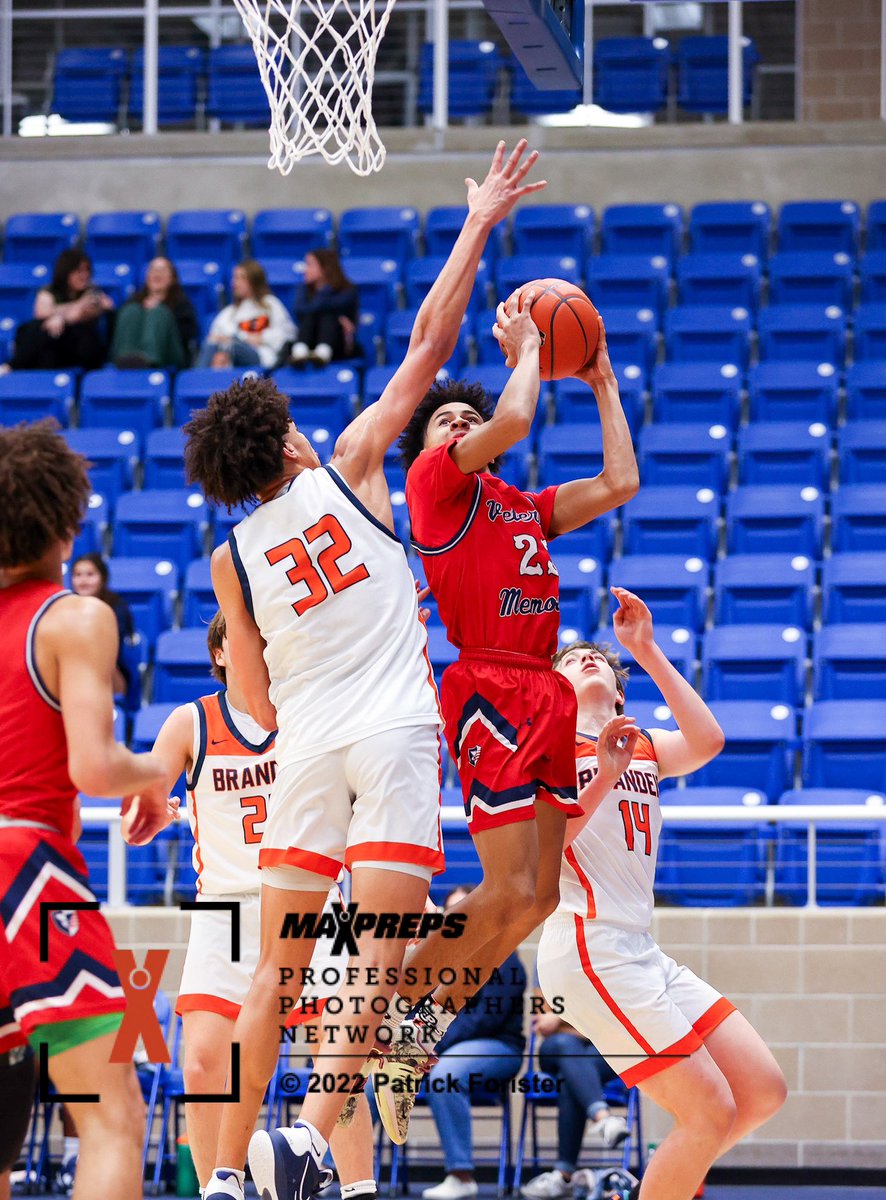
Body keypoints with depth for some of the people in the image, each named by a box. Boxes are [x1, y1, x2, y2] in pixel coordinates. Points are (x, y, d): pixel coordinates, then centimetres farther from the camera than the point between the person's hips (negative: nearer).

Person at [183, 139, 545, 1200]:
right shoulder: (349, 467, 4)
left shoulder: (230, 560, 10)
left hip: (306, 753, 3)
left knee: (278, 969, 8)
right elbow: (428, 345, 5)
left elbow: (258, 705, 14)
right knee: (376, 960, -9)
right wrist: (478, 226, 12)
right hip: (396, 736, -3)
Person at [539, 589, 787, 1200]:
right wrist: (603, 779, -16)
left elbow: (707, 742, -3)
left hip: (643, 956, 8)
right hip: (589, 949, -8)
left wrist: (647, 650, -3)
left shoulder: (642, 748, 20)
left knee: (763, 1092, 6)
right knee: (711, 1112, -13)